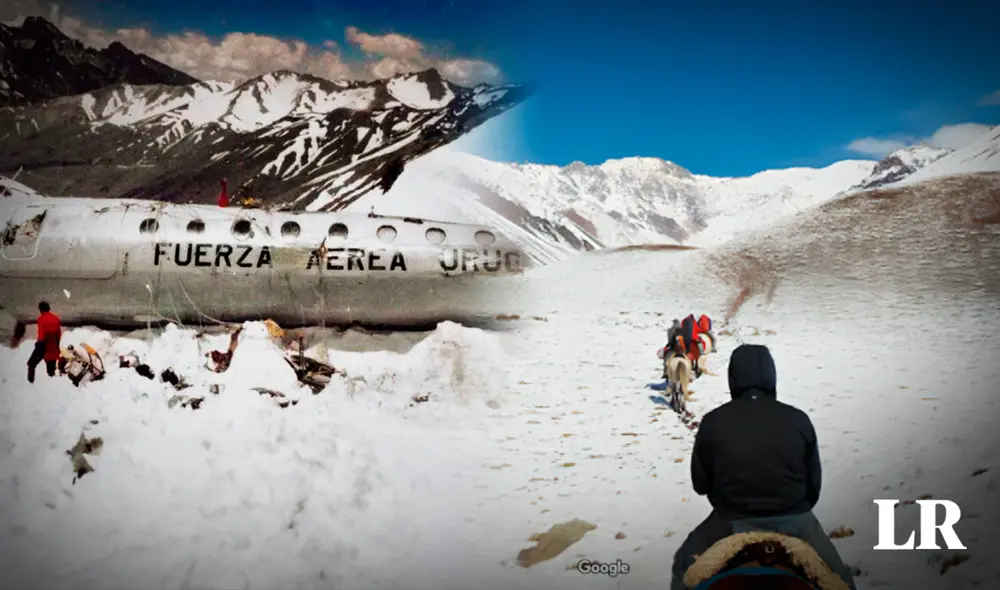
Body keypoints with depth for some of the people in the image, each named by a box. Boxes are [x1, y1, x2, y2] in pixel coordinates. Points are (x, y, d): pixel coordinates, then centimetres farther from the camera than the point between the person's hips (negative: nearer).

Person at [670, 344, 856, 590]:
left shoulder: (713, 422, -8)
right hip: (793, 521, 1)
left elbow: (700, 483, 1)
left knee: (685, 564, 23)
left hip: (734, 522, 0)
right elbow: (814, 482, 5)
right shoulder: (798, 420, -5)